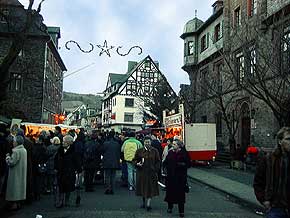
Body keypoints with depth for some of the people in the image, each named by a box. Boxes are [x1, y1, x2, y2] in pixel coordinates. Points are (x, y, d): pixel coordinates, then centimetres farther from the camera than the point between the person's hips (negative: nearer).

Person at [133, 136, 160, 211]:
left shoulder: (155, 151, 2)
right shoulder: (139, 151, 2)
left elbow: (158, 162, 5)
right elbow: (134, 160, 7)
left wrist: (156, 170, -6)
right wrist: (137, 164, -14)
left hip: (151, 172, -1)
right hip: (142, 172, 1)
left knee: (151, 188, -5)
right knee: (143, 187, 10)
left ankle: (148, 203, -4)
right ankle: (143, 202, 26)